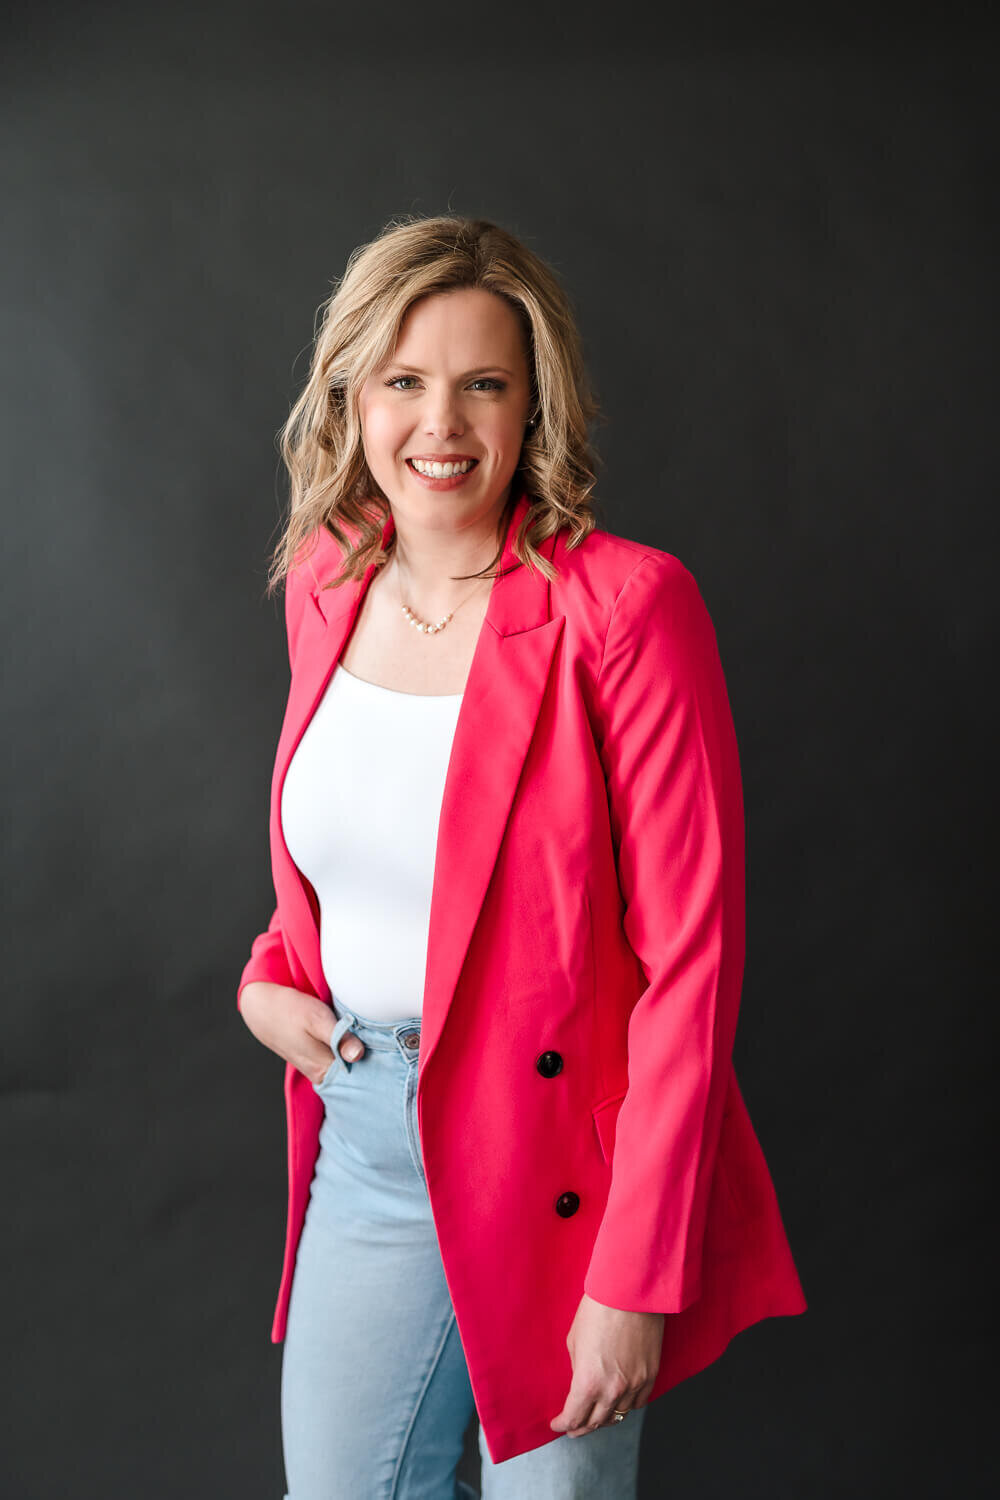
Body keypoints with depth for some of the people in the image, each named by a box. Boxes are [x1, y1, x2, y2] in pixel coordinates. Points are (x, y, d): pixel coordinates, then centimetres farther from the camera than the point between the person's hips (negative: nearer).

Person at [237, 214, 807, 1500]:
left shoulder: (623, 605, -18)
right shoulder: (326, 581, 2)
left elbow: (690, 957, -18)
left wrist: (637, 1281, -18)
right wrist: (271, 978, -1)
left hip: (560, 1169, -5)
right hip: (361, 1138, 6)